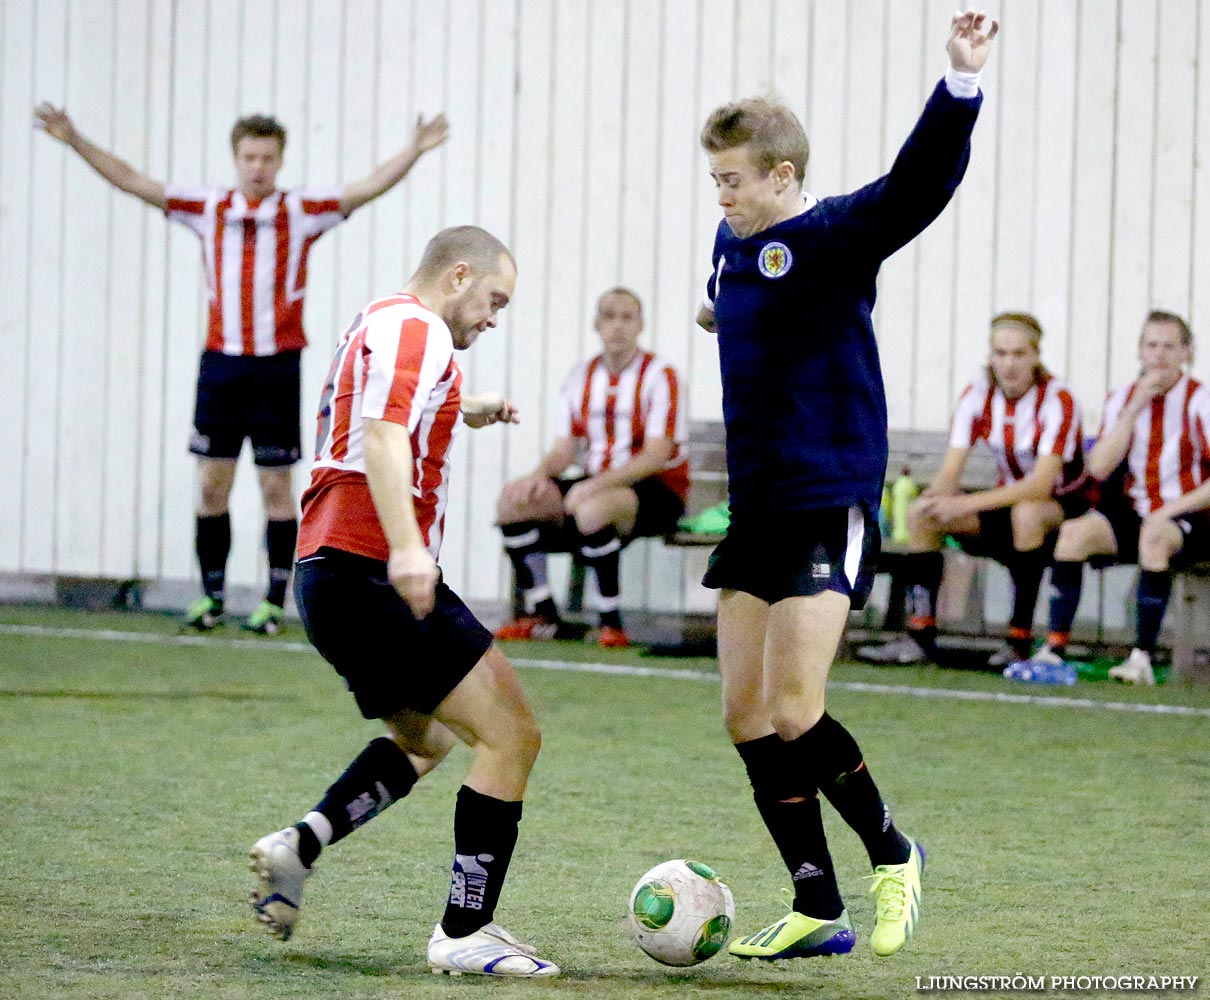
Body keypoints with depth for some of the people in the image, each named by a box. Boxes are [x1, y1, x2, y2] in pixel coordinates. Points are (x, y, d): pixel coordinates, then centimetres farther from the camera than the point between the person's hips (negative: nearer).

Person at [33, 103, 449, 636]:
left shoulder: (302, 211, 1)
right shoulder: (209, 208, 6)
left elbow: (368, 188, -7)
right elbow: (132, 181, 7)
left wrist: (415, 151, -21)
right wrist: (74, 139, 2)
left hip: (276, 366, -2)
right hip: (221, 360, 2)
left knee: (276, 486, 0)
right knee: (212, 483, 3)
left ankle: (274, 601, 6)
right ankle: (211, 595, 13)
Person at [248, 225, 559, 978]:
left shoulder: (377, 326, 22)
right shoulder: (416, 329, -9)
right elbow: (383, 437, -25)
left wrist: (463, 410, 52)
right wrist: (407, 548, -37)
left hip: (329, 575, 11)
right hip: (370, 572, -11)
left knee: (426, 739, 27)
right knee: (512, 735, -9)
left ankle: (301, 845, 10)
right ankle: (465, 933, -10)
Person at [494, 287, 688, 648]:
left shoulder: (659, 375, -9)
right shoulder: (580, 378, 10)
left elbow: (656, 455, -18)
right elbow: (565, 449, 11)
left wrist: (595, 484, -29)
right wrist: (540, 475, -13)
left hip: (656, 492, -7)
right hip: (597, 484, 7)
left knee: (591, 509, -38)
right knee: (512, 501, -11)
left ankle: (611, 622, -26)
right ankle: (543, 616, -5)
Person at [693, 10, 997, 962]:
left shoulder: (832, 238, -11)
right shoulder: (734, 242, 11)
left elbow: (919, 182, -29)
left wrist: (962, 81, -40)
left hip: (830, 508, -8)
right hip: (757, 513, 8)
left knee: (795, 714, -13)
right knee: (748, 717, 4)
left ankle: (892, 855, 10)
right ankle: (818, 910, 11)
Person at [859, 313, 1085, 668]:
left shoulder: (1057, 399, -21)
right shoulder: (978, 396, -5)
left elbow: (1041, 484, -30)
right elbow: (950, 472, -10)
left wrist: (968, 504, -37)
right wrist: (937, 497, -35)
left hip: (1062, 508, -6)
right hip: (1010, 501, 6)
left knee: (1026, 512, -38)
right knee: (921, 513, -14)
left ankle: (1020, 642, -31)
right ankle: (920, 636, -16)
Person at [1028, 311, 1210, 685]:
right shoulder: (1122, 399, 10)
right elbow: (1099, 468, -4)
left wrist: (1173, 510, -17)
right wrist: (1134, 409, -11)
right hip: (1133, 512, 4)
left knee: (1154, 537, -38)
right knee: (1074, 532, -24)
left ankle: (1142, 657, -35)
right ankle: (1054, 649, -26)